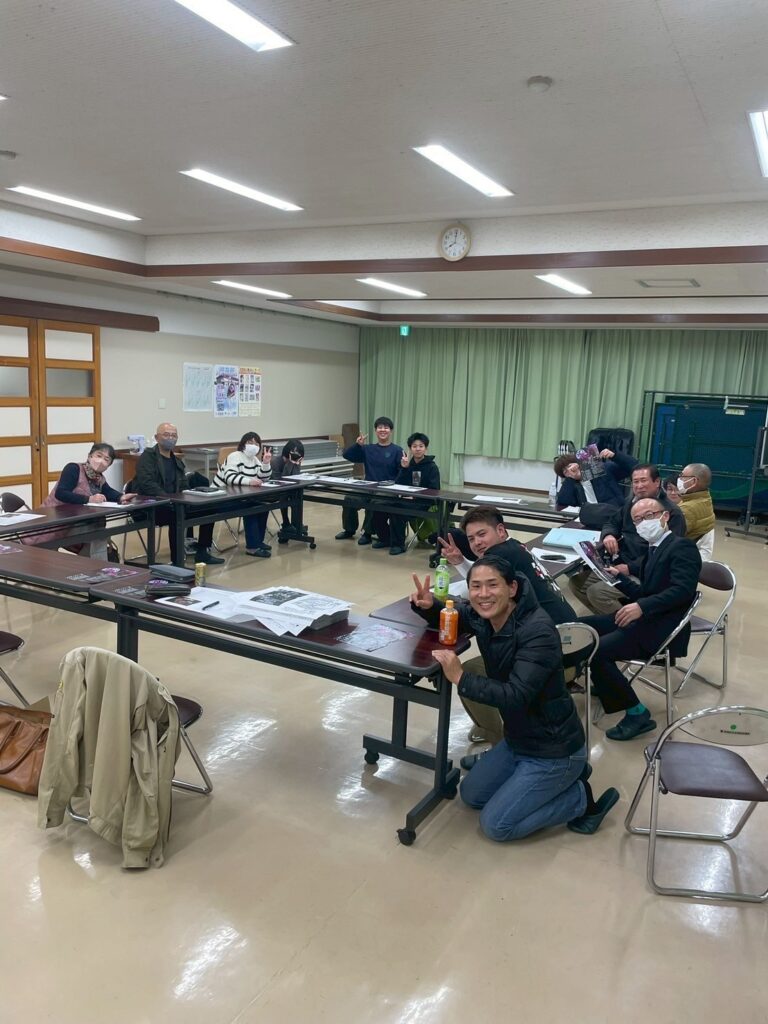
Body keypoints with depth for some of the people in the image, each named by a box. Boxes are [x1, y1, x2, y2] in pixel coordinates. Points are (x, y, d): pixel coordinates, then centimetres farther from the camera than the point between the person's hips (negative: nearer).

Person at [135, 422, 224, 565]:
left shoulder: (176, 461, 17)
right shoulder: (148, 456, -5)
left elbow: (184, 487, 15)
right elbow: (147, 485, -19)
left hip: (174, 505, 8)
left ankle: (202, 552, 5)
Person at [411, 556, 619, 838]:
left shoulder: (538, 632, -29)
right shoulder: (481, 617, -7)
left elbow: (516, 696, -35)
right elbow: (448, 615, 11)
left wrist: (460, 678, -35)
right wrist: (427, 604, -12)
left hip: (553, 749, -8)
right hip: (516, 739, 8)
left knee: (495, 825, -5)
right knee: (471, 795, 18)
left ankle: (583, 798, 9)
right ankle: (566, 777, 22)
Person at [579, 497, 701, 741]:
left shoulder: (682, 547, -11)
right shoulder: (656, 549, 18)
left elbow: (683, 590, -25)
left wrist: (641, 607, -33)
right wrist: (619, 576, 6)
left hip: (661, 630, -9)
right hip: (645, 620, 10)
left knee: (596, 651, -25)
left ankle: (637, 713, -10)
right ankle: (607, 685, 25)